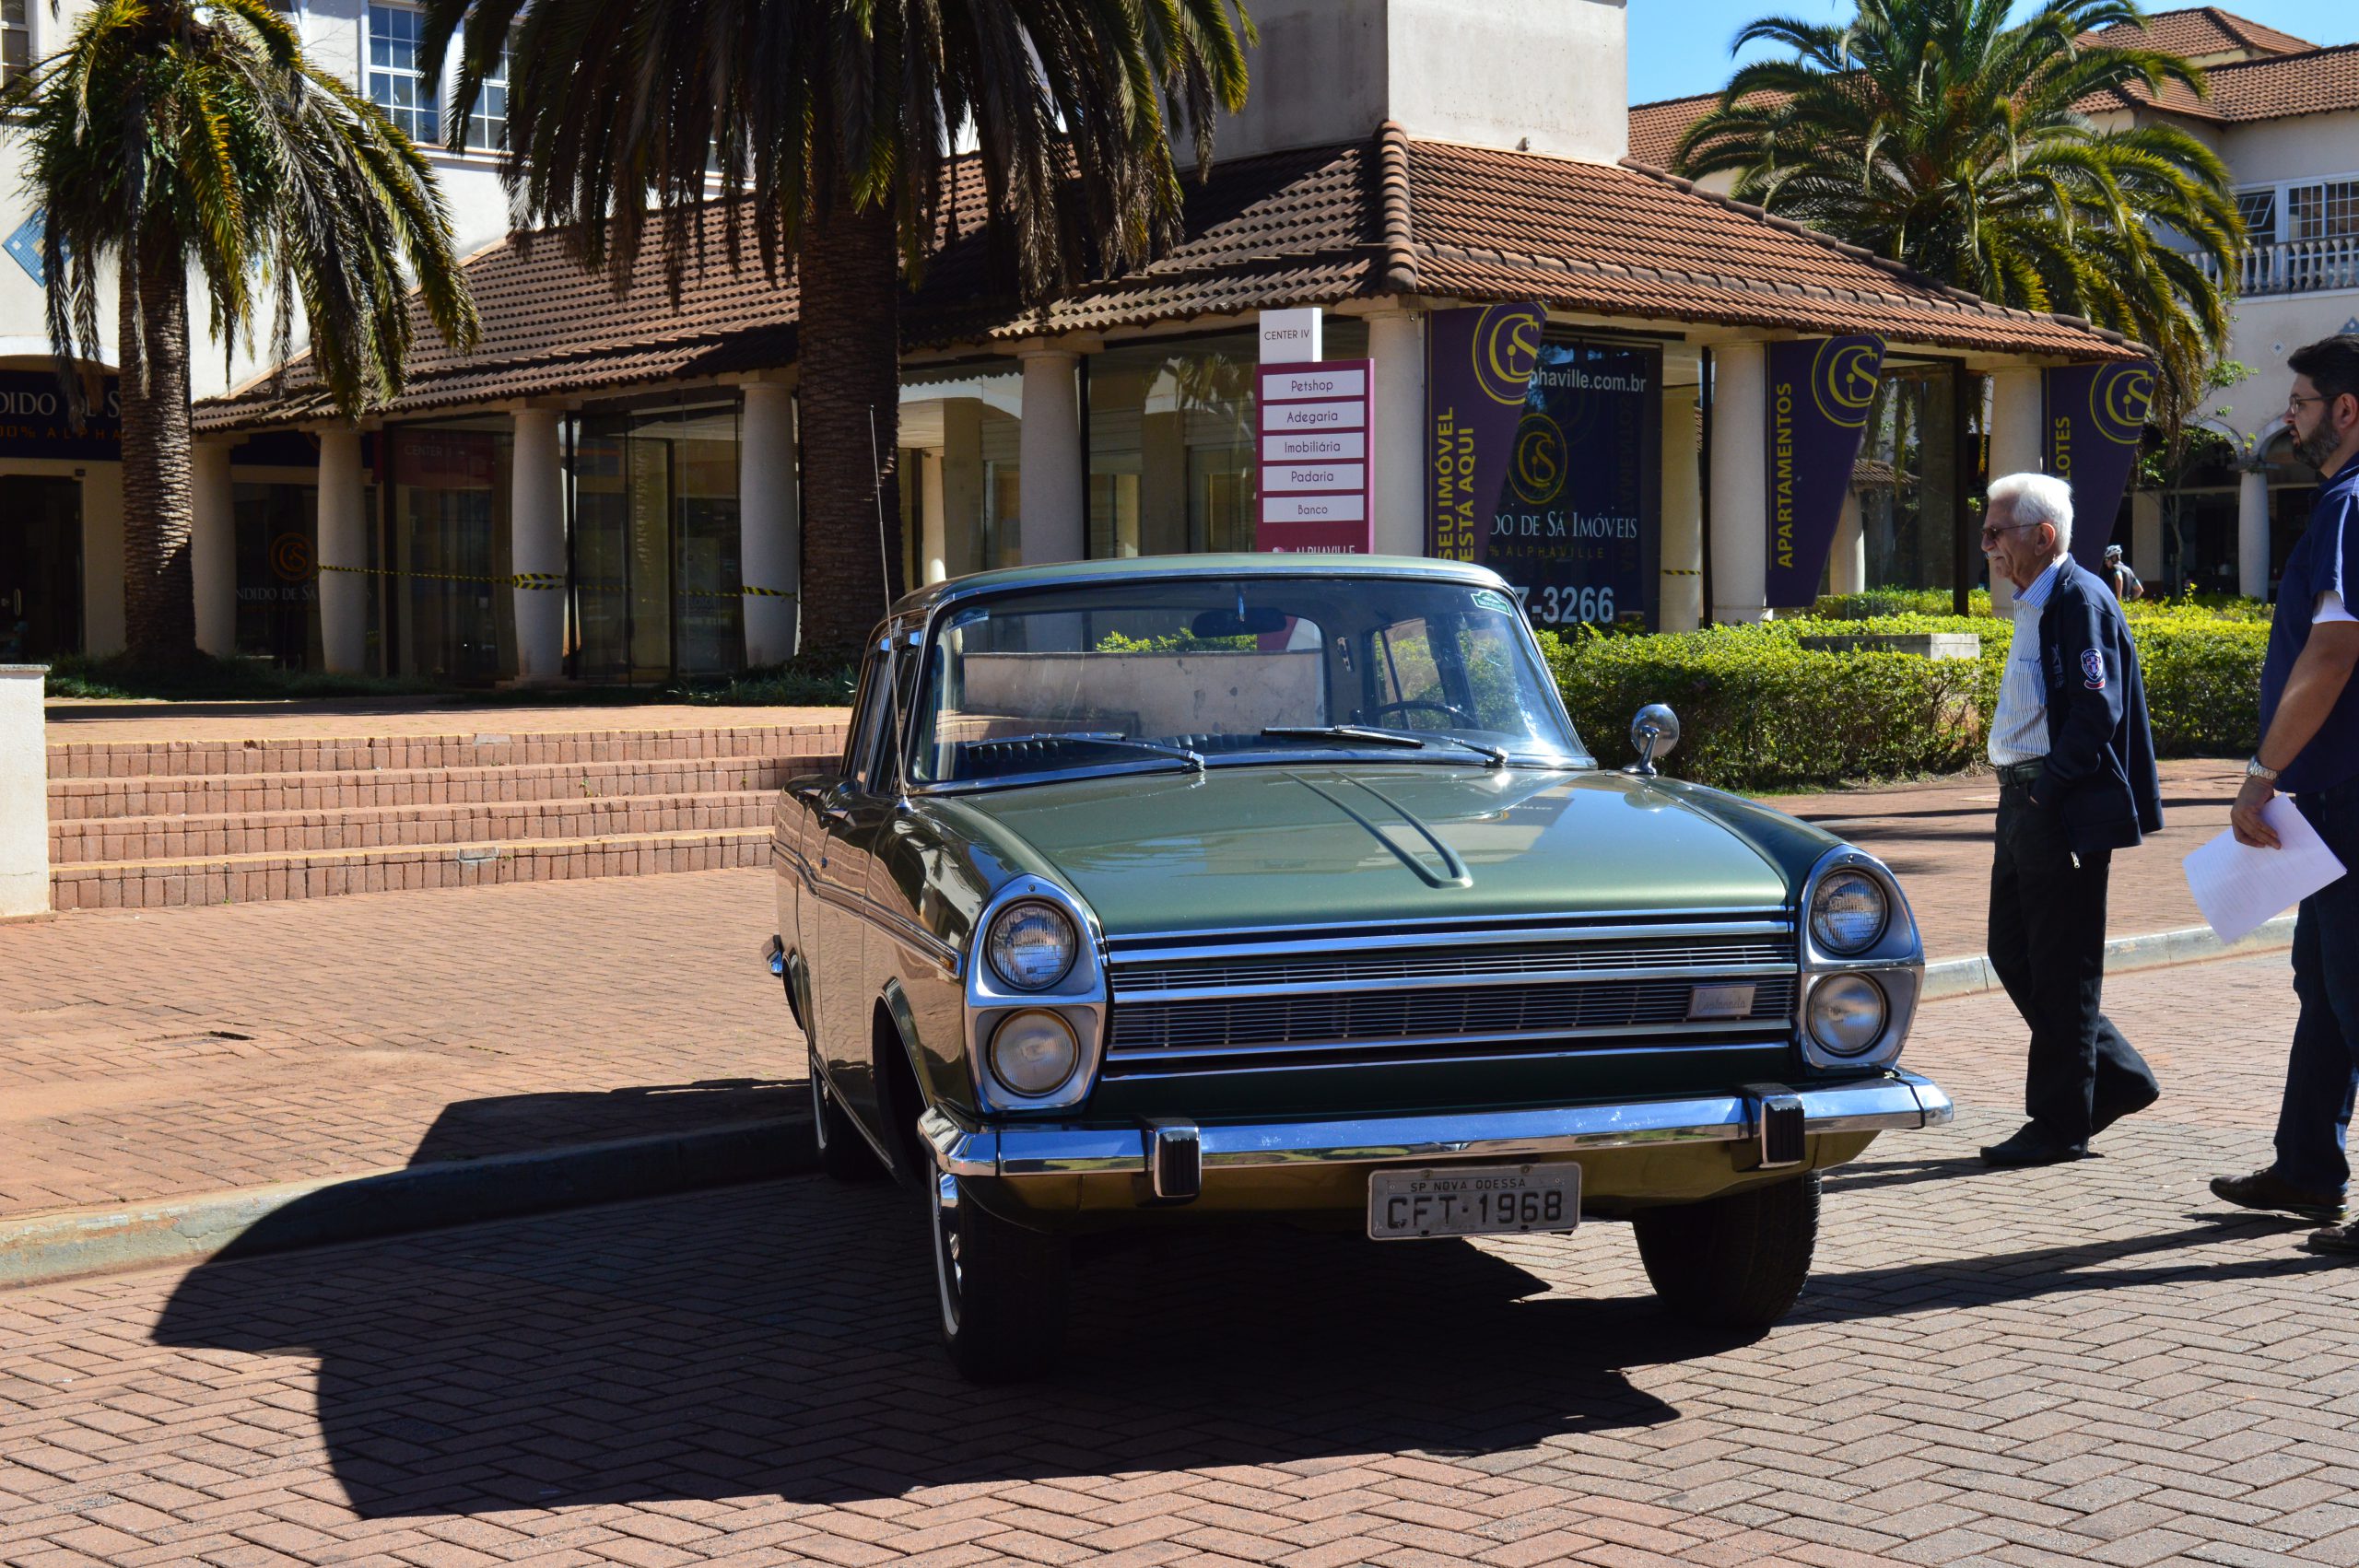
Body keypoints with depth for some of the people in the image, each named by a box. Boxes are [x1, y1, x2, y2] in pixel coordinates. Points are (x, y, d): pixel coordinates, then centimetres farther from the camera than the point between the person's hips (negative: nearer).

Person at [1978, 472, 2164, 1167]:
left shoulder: (2080, 599, -14)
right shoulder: (2035, 604, 16)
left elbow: (2097, 711, -20)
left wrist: (2047, 790, -20)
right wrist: (2020, 795, 13)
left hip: (2064, 813, -10)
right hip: (2025, 803, 10)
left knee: (2061, 969, -2)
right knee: (2012, 953, 13)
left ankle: (2061, 1124, 6)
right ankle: (2117, 1076, 23)